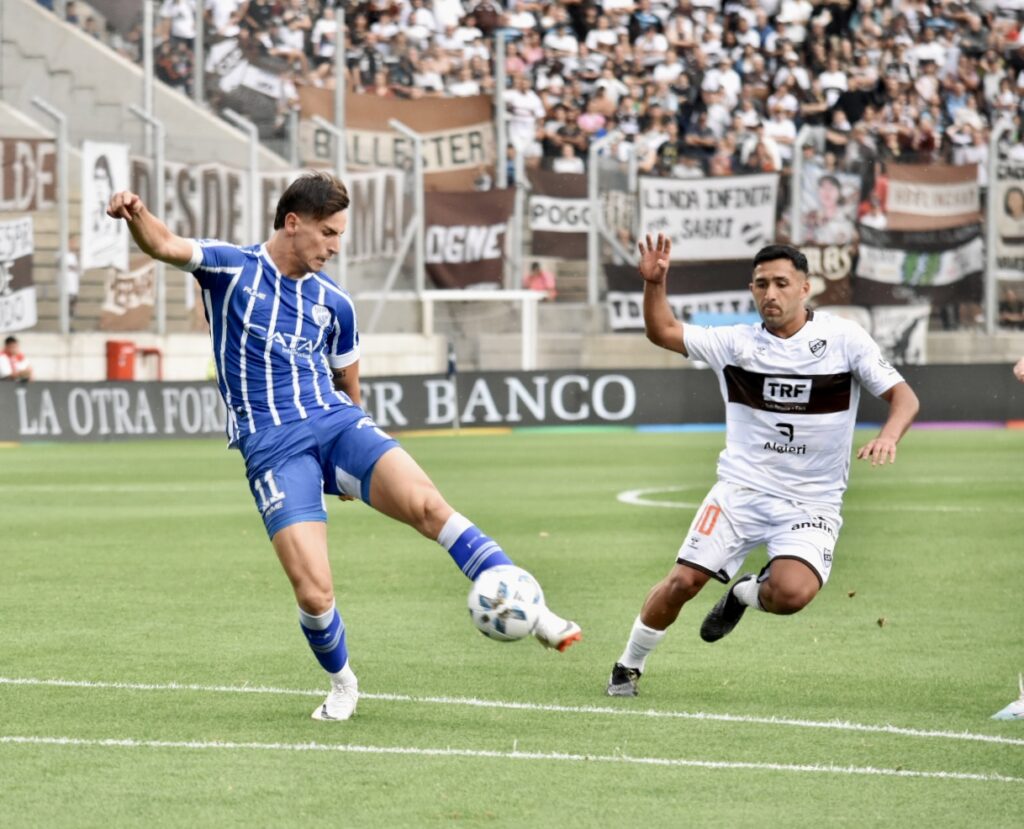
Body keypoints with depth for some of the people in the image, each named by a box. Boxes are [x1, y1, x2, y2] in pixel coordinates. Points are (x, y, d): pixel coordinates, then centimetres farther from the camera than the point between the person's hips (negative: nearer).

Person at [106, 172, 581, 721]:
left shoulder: (334, 304, 15)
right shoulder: (232, 269, 4)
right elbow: (165, 246, -13)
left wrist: (354, 469, 24)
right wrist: (136, 215, -34)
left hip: (336, 423, 3)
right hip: (270, 445, -3)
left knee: (425, 503, -26)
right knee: (314, 596, -16)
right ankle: (342, 685, 15)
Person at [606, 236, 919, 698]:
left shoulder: (844, 338, -5)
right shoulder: (737, 343, 2)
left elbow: (903, 396, -4)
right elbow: (662, 332, 9)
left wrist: (889, 435, -25)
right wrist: (654, 283, -9)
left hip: (812, 502, -2)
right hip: (742, 489, 2)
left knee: (792, 593, -26)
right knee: (683, 581, -10)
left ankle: (744, 594, 10)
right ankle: (629, 667, 13)